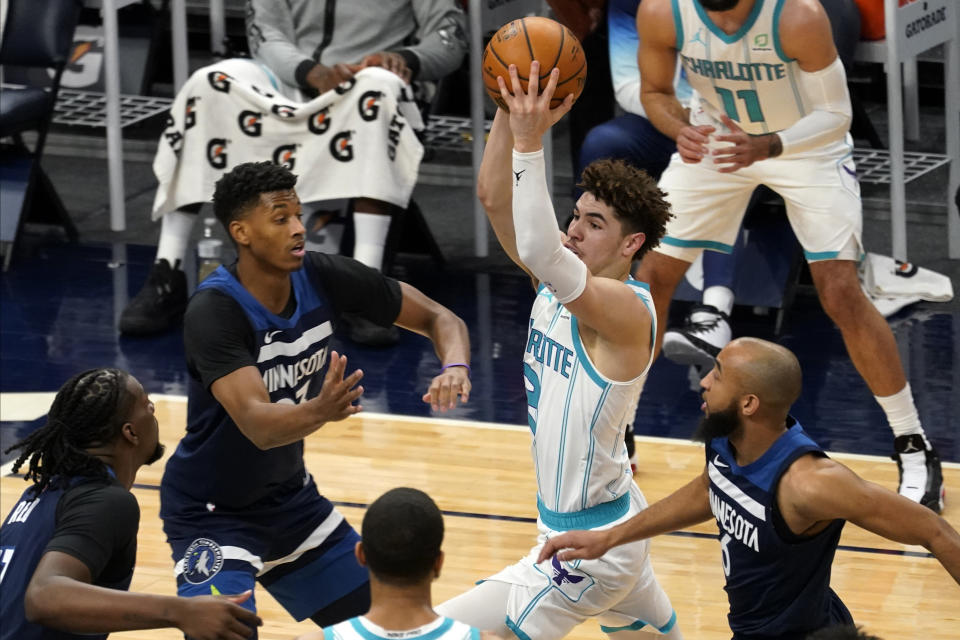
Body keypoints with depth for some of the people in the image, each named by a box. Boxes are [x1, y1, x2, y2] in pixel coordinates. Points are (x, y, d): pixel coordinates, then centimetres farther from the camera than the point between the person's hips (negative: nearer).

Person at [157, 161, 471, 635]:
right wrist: (320, 411, -60)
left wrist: (454, 367, -26)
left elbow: (437, 318, -4)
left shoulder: (324, 278, -12)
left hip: (289, 494, 7)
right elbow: (257, 424, -39)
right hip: (213, 512, -7)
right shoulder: (213, 311, -28)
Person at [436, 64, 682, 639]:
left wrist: (530, 142, -40)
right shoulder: (562, 281, 2)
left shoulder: (626, 309, -23)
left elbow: (541, 251, -40)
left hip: (589, 547, -10)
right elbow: (493, 198, -2)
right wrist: (511, 114, -15)